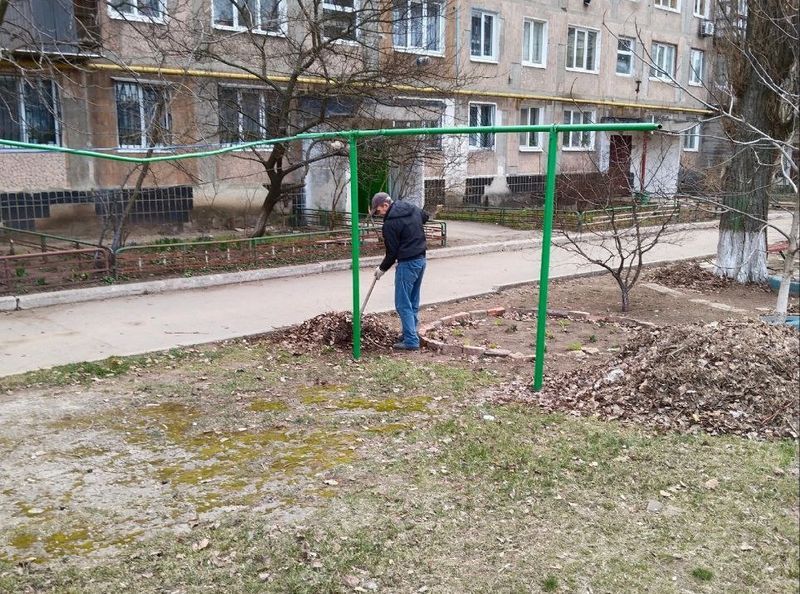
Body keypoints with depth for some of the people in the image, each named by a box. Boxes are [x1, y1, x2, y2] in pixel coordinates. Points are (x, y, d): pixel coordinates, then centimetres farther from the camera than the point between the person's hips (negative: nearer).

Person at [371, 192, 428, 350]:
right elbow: (425, 216, 30)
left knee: (403, 304, -2)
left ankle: (411, 341, -2)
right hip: (421, 260, 9)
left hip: (407, 264, -9)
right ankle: (411, 334, 24)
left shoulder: (390, 223, -16)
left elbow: (392, 252, -12)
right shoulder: (413, 208, 7)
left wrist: (382, 269, 4)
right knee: (413, 302, 16)